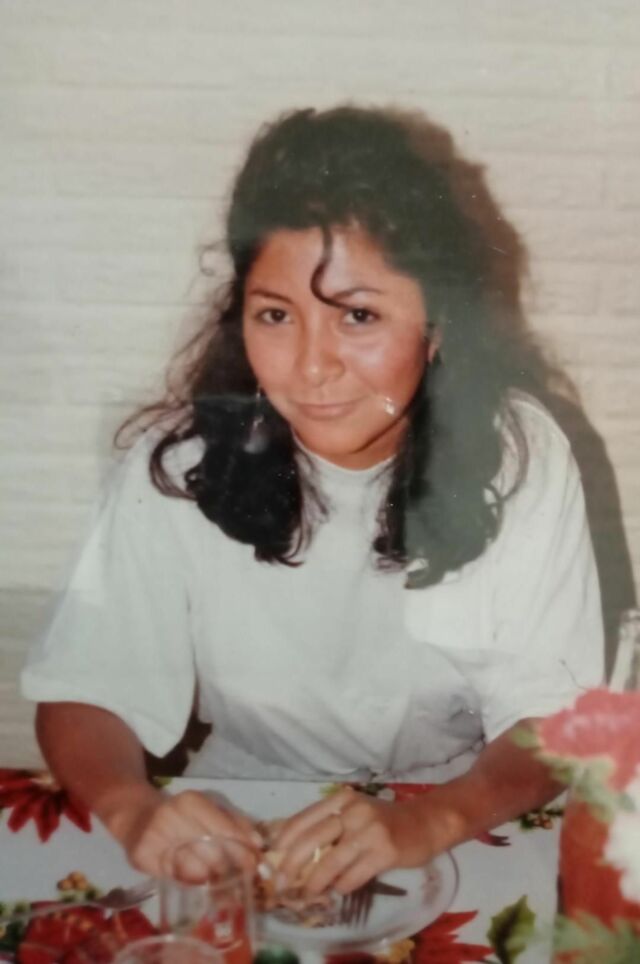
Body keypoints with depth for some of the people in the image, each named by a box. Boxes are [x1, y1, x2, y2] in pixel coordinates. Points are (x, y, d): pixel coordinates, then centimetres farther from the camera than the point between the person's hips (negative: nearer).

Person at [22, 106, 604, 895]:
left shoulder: (517, 454, -12)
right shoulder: (183, 460, -12)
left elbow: (550, 717, -12)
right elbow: (87, 691, -8)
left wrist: (432, 818, -31)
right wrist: (131, 807, -29)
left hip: (468, 836, 2)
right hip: (240, 838, -1)